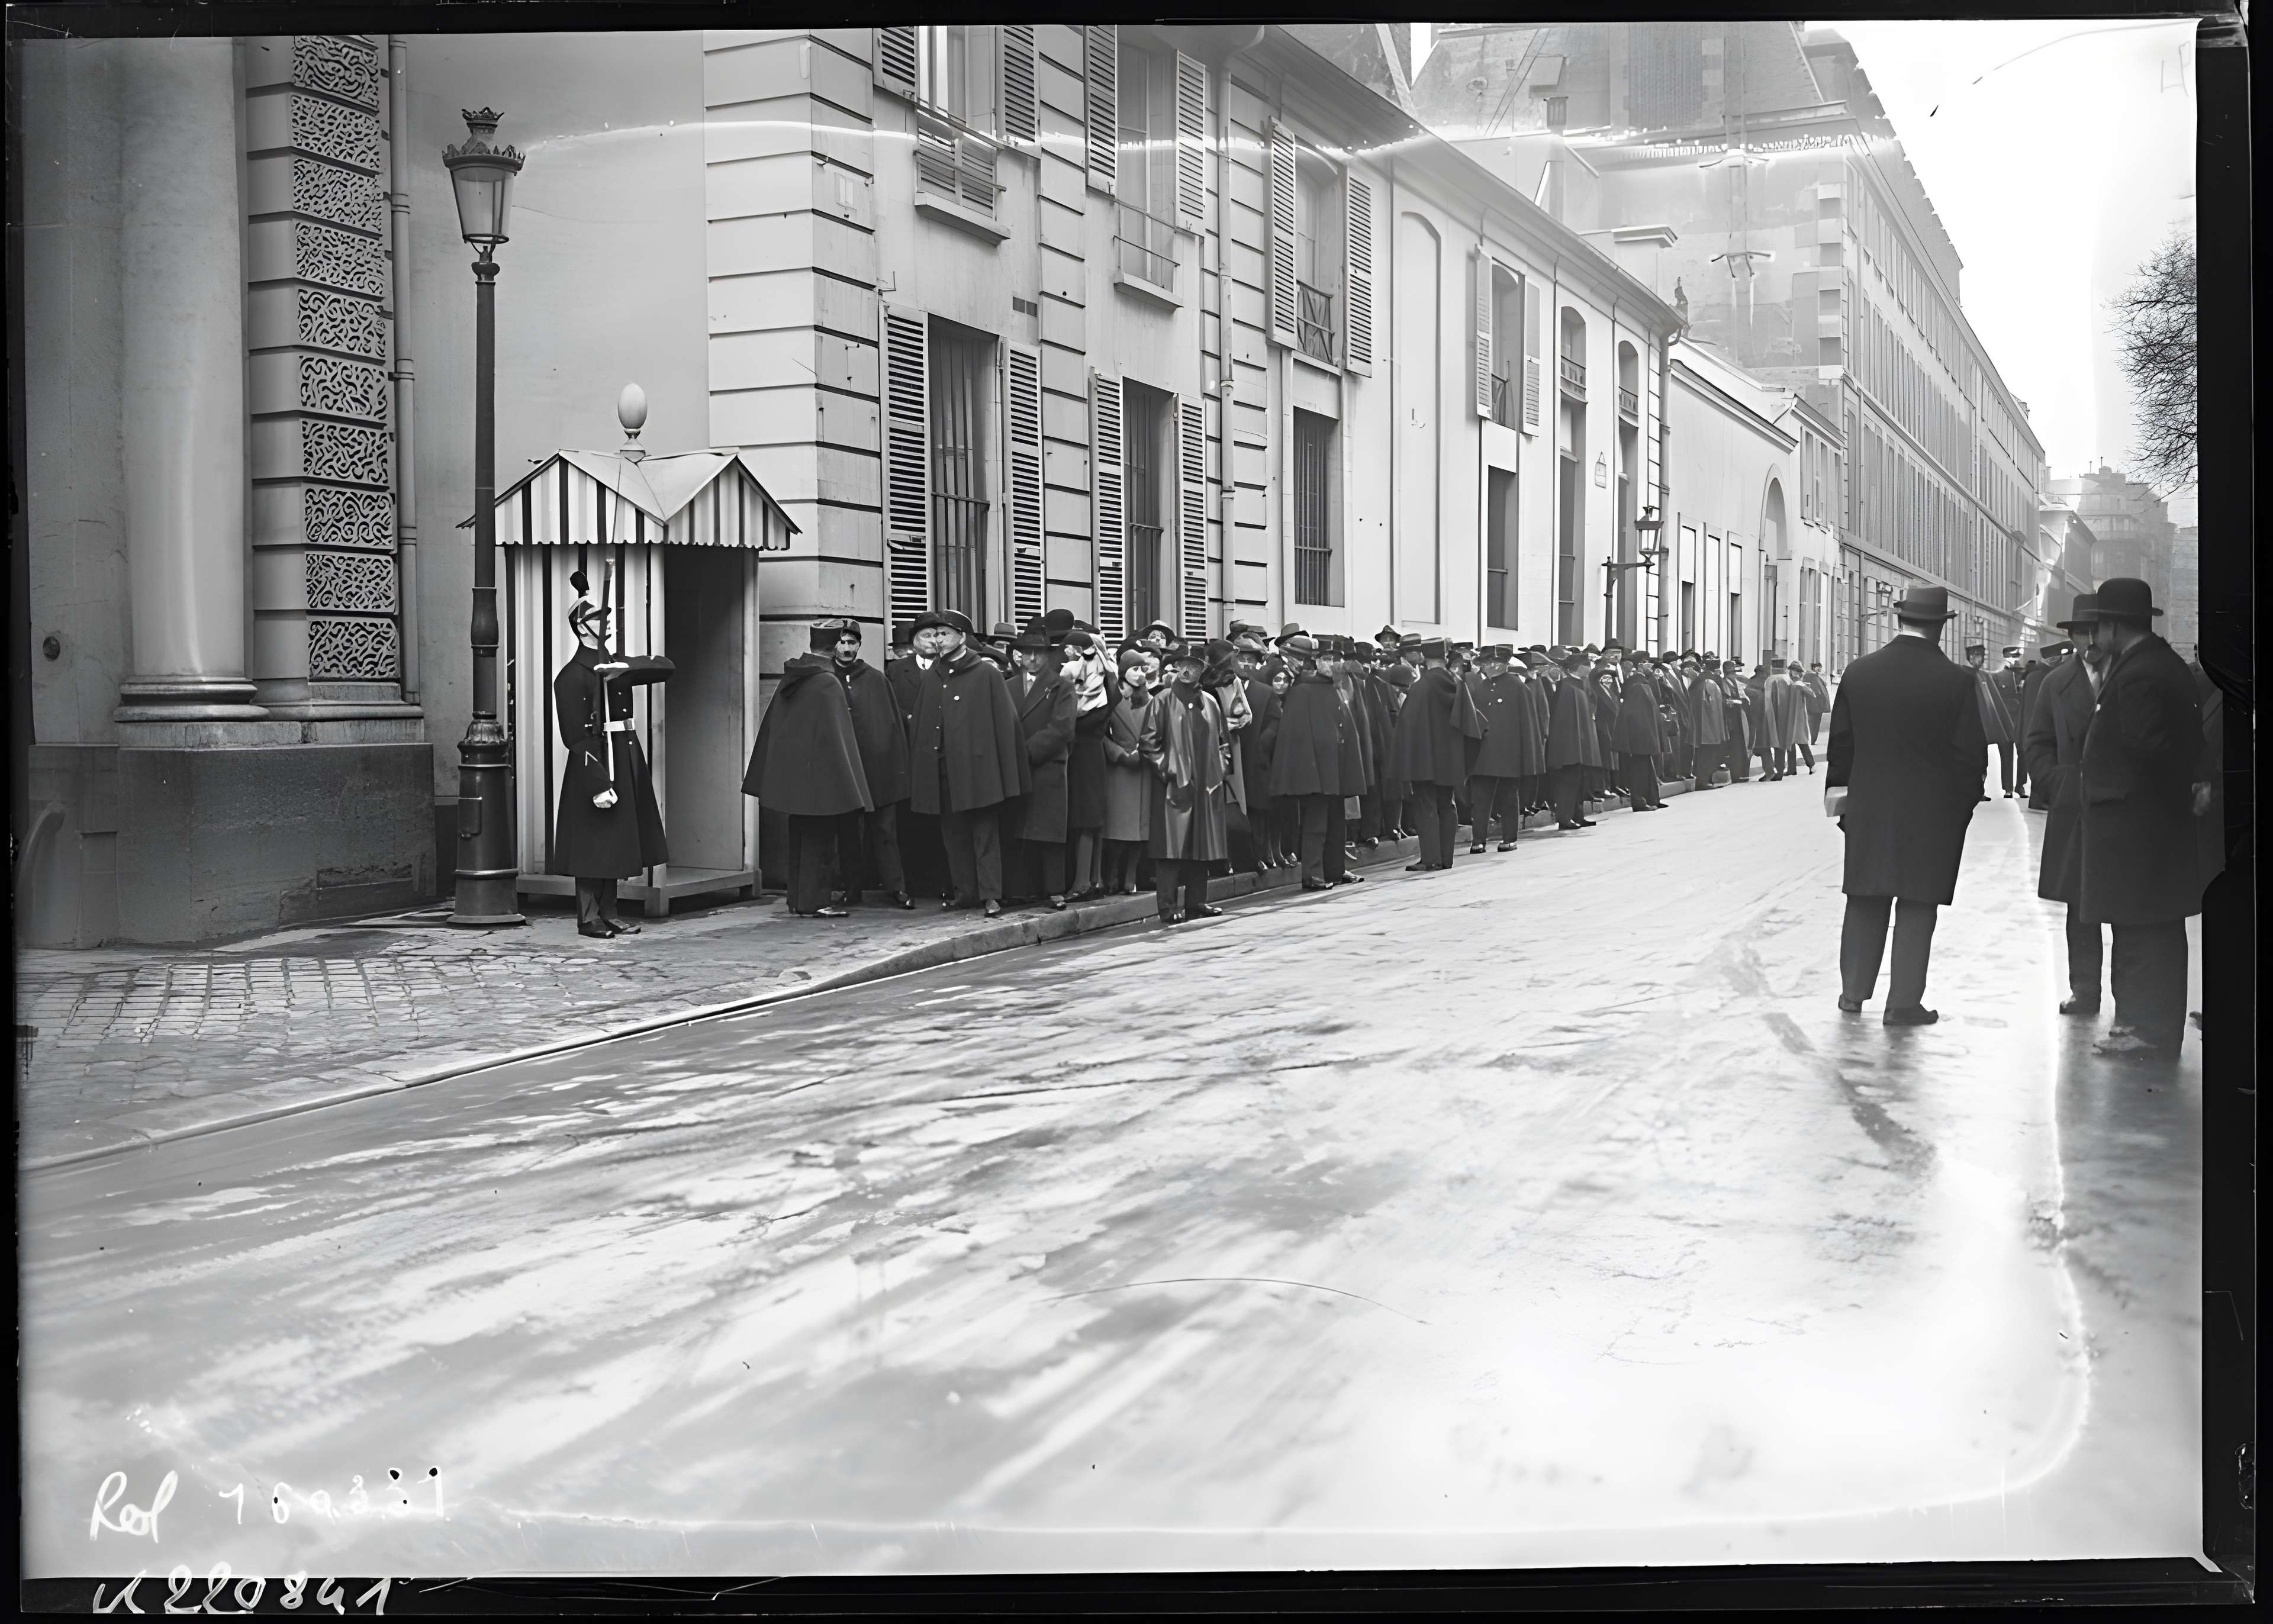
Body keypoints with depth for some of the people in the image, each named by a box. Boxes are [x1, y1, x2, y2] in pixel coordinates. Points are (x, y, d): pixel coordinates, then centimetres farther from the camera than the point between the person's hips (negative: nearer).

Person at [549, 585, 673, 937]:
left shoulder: (617, 665, 11)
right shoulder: (571, 677, -12)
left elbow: (666, 667, 1)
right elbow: (576, 738, -16)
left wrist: (624, 667, -16)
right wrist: (598, 784, -21)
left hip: (626, 762, 8)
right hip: (593, 765, -8)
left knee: (615, 840, 13)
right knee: (591, 844, -1)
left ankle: (609, 912, 21)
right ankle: (588, 917, 7)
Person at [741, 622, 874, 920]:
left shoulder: (790, 680, 8)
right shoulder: (829, 684, -15)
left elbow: (771, 725, 14)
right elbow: (834, 736, -17)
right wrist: (845, 783, -13)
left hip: (789, 776, 8)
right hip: (817, 775, -8)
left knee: (800, 838, 14)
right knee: (817, 839, -1)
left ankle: (798, 899, 19)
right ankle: (813, 902, 0)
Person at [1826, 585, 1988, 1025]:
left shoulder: (1859, 672, -3)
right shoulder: (1956, 681, -11)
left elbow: (1841, 742, 3)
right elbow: (1971, 754, -8)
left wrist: (1844, 797, 13)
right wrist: (1964, 805, 5)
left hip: (1868, 808, 3)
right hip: (1932, 812, -3)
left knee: (1866, 903, 14)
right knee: (1916, 907, 5)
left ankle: (1854, 991, 20)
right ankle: (1904, 1002, 7)